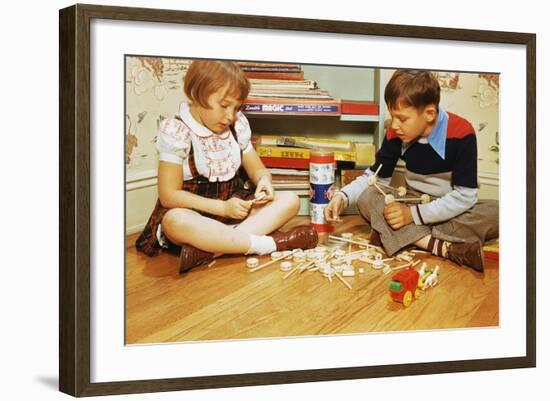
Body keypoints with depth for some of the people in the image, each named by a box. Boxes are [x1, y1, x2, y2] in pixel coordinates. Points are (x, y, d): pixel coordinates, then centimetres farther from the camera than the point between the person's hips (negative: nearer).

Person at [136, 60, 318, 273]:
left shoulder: (237, 125, 3)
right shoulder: (176, 132, -13)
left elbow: (257, 169, 13)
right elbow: (169, 195, -16)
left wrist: (264, 180, -13)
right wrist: (222, 208, -23)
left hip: (234, 206, 6)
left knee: (290, 200, -13)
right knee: (176, 221, -39)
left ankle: (210, 247, -32)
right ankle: (271, 243, -36)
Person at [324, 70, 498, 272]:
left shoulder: (461, 133, -21)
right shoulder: (396, 134, -9)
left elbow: (465, 196, -22)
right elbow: (375, 177, 3)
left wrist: (414, 214, -27)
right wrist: (343, 196, -16)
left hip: (454, 211, -3)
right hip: (414, 205, 3)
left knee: (498, 212, -34)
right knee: (366, 197, -24)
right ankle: (441, 246, -38)